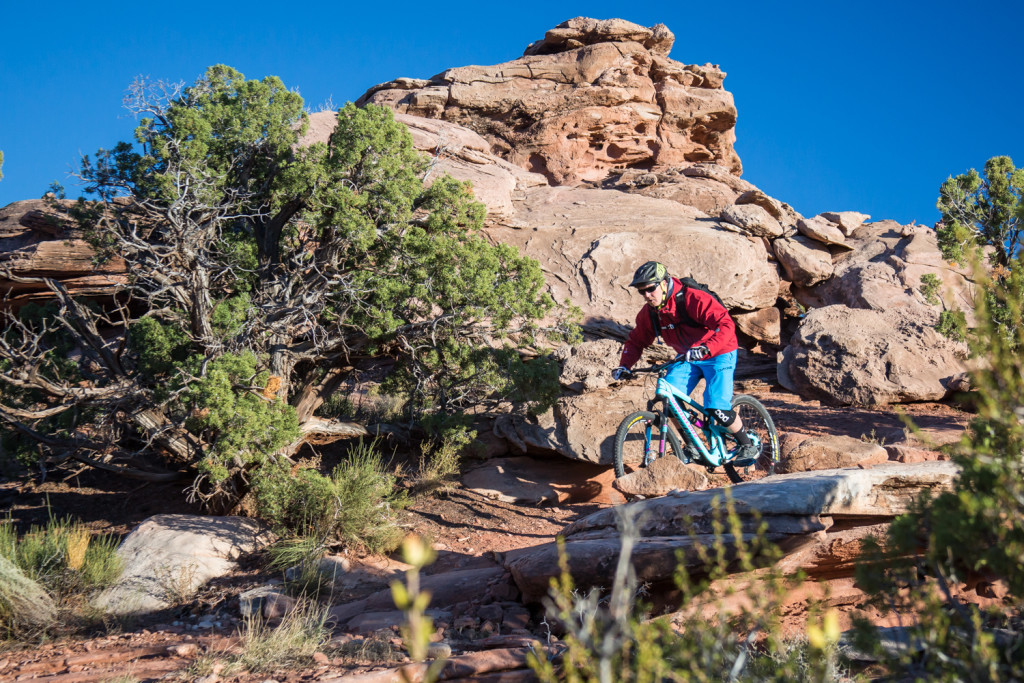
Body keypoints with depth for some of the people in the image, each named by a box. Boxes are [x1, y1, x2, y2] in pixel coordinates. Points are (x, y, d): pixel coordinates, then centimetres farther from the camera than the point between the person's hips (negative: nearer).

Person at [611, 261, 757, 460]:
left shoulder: (693, 299, -27)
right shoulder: (649, 312, -6)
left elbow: (726, 325, -34)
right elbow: (636, 341, 6)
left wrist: (705, 348, -48)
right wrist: (624, 365, -12)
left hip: (718, 355, -6)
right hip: (688, 358, 6)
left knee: (717, 409, -19)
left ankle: (748, 446, 6)